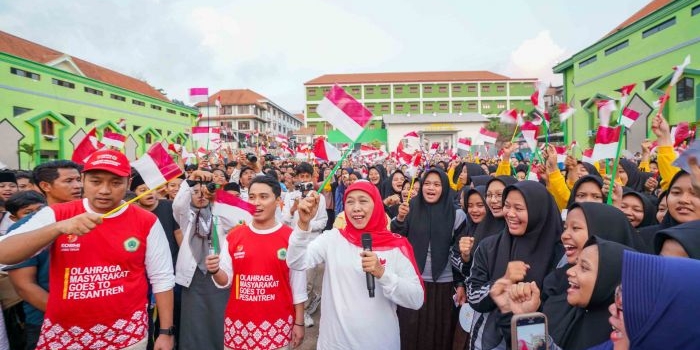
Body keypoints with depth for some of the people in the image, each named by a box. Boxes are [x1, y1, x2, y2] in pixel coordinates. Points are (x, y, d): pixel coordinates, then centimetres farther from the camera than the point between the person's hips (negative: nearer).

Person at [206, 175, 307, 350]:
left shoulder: (291, 238, -8)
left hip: (278, 325, -2)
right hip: (238, 324, 2)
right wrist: (215, 271, -18)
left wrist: (299, 323, -1)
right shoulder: (233, 236, -2)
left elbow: (298, 285, -3)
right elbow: (225, 281, 3)